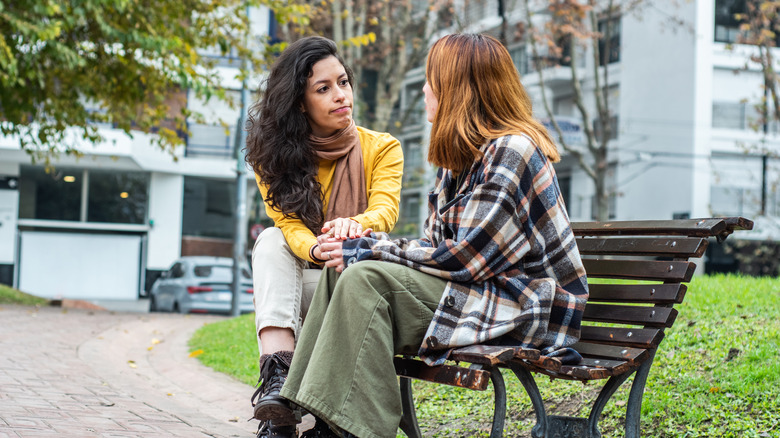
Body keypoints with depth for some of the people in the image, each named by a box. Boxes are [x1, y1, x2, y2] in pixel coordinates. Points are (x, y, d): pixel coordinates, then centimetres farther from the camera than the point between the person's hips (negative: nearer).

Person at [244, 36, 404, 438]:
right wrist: (317, 250, -39)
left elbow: (385, 210, -18)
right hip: (299, 285, 2)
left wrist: (354, 226, -44)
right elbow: (289, 224, -14)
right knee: (271, 241, -26)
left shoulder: (381, 148, 0)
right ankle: (277, 378, -45)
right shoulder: (275, 156, 2)